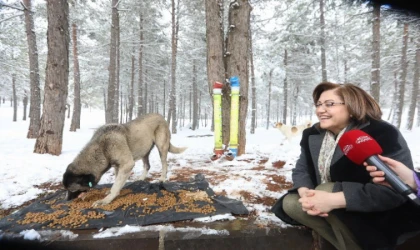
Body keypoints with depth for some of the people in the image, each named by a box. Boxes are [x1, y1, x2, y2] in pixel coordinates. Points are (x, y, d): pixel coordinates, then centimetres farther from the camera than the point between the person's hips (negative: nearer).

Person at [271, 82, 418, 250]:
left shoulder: (382, 134, -22)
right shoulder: (312, 134, -2)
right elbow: (302, 169, -2)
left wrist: (334, 200, -40)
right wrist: (305, 193, -27)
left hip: (380, 215, -6)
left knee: (327, 190, -31)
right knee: (290, 203, -9)